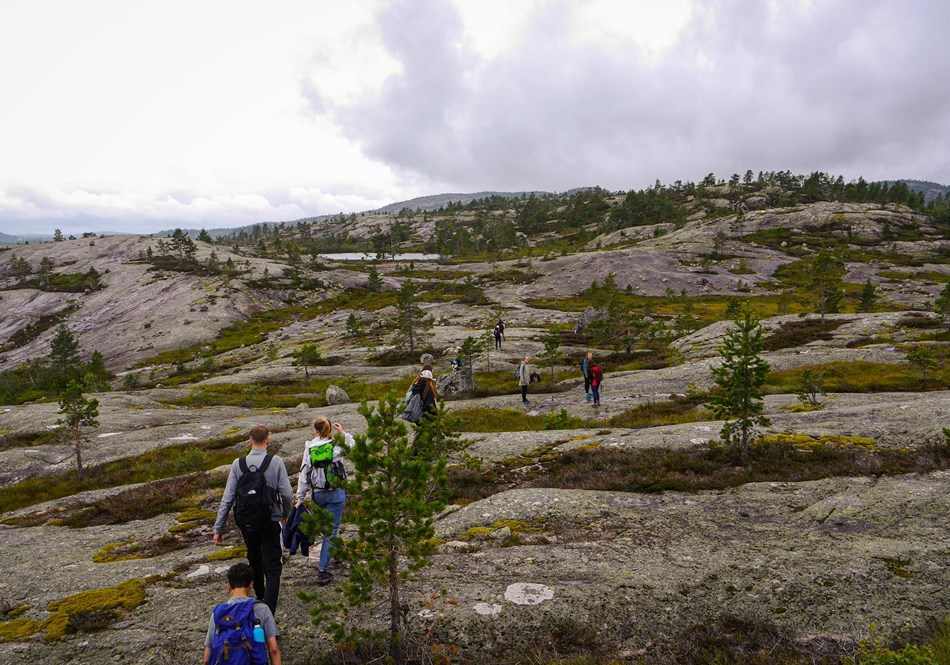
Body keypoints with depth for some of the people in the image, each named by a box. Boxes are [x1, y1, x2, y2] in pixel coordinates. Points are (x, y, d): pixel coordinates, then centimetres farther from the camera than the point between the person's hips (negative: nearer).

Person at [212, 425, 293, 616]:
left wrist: (218, 528, 0)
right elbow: (287, 494, -12)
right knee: (272, 567, 2)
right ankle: (268, 612, -8)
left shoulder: (238, 464, -6)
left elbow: (227, 498, -6)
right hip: (270, 522, -3)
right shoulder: (275, 461, -12)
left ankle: (260, 597, 44)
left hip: (246, 523, 3)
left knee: (254, 562, 25)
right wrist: (286, 514, 8)